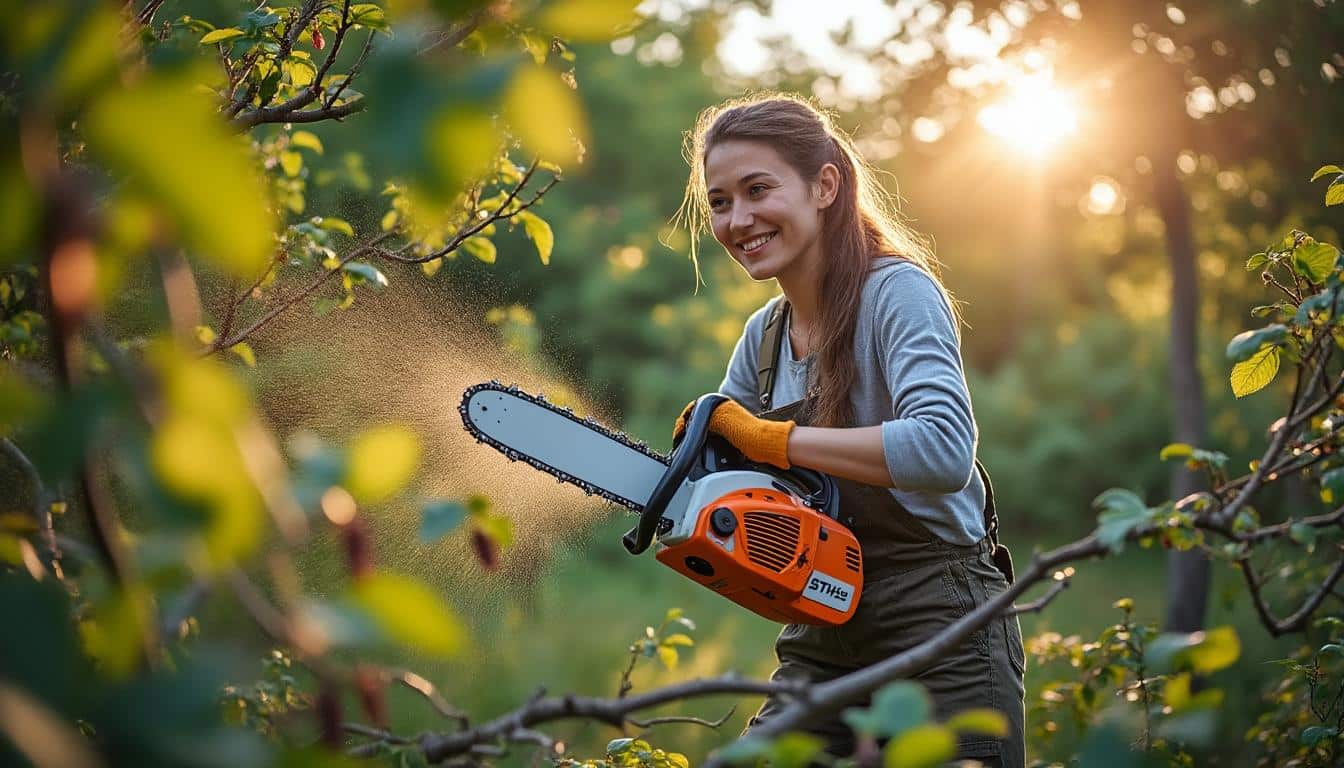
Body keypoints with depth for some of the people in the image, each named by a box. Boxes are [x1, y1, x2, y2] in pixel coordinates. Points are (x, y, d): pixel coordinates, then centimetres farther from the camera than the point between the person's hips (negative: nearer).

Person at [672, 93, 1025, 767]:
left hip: (940, 636, -7)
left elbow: (944, 450, -30)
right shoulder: (763, 336, 9)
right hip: (823, 642, 7)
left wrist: (775, 439, -25)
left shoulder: (897, 290, -13)